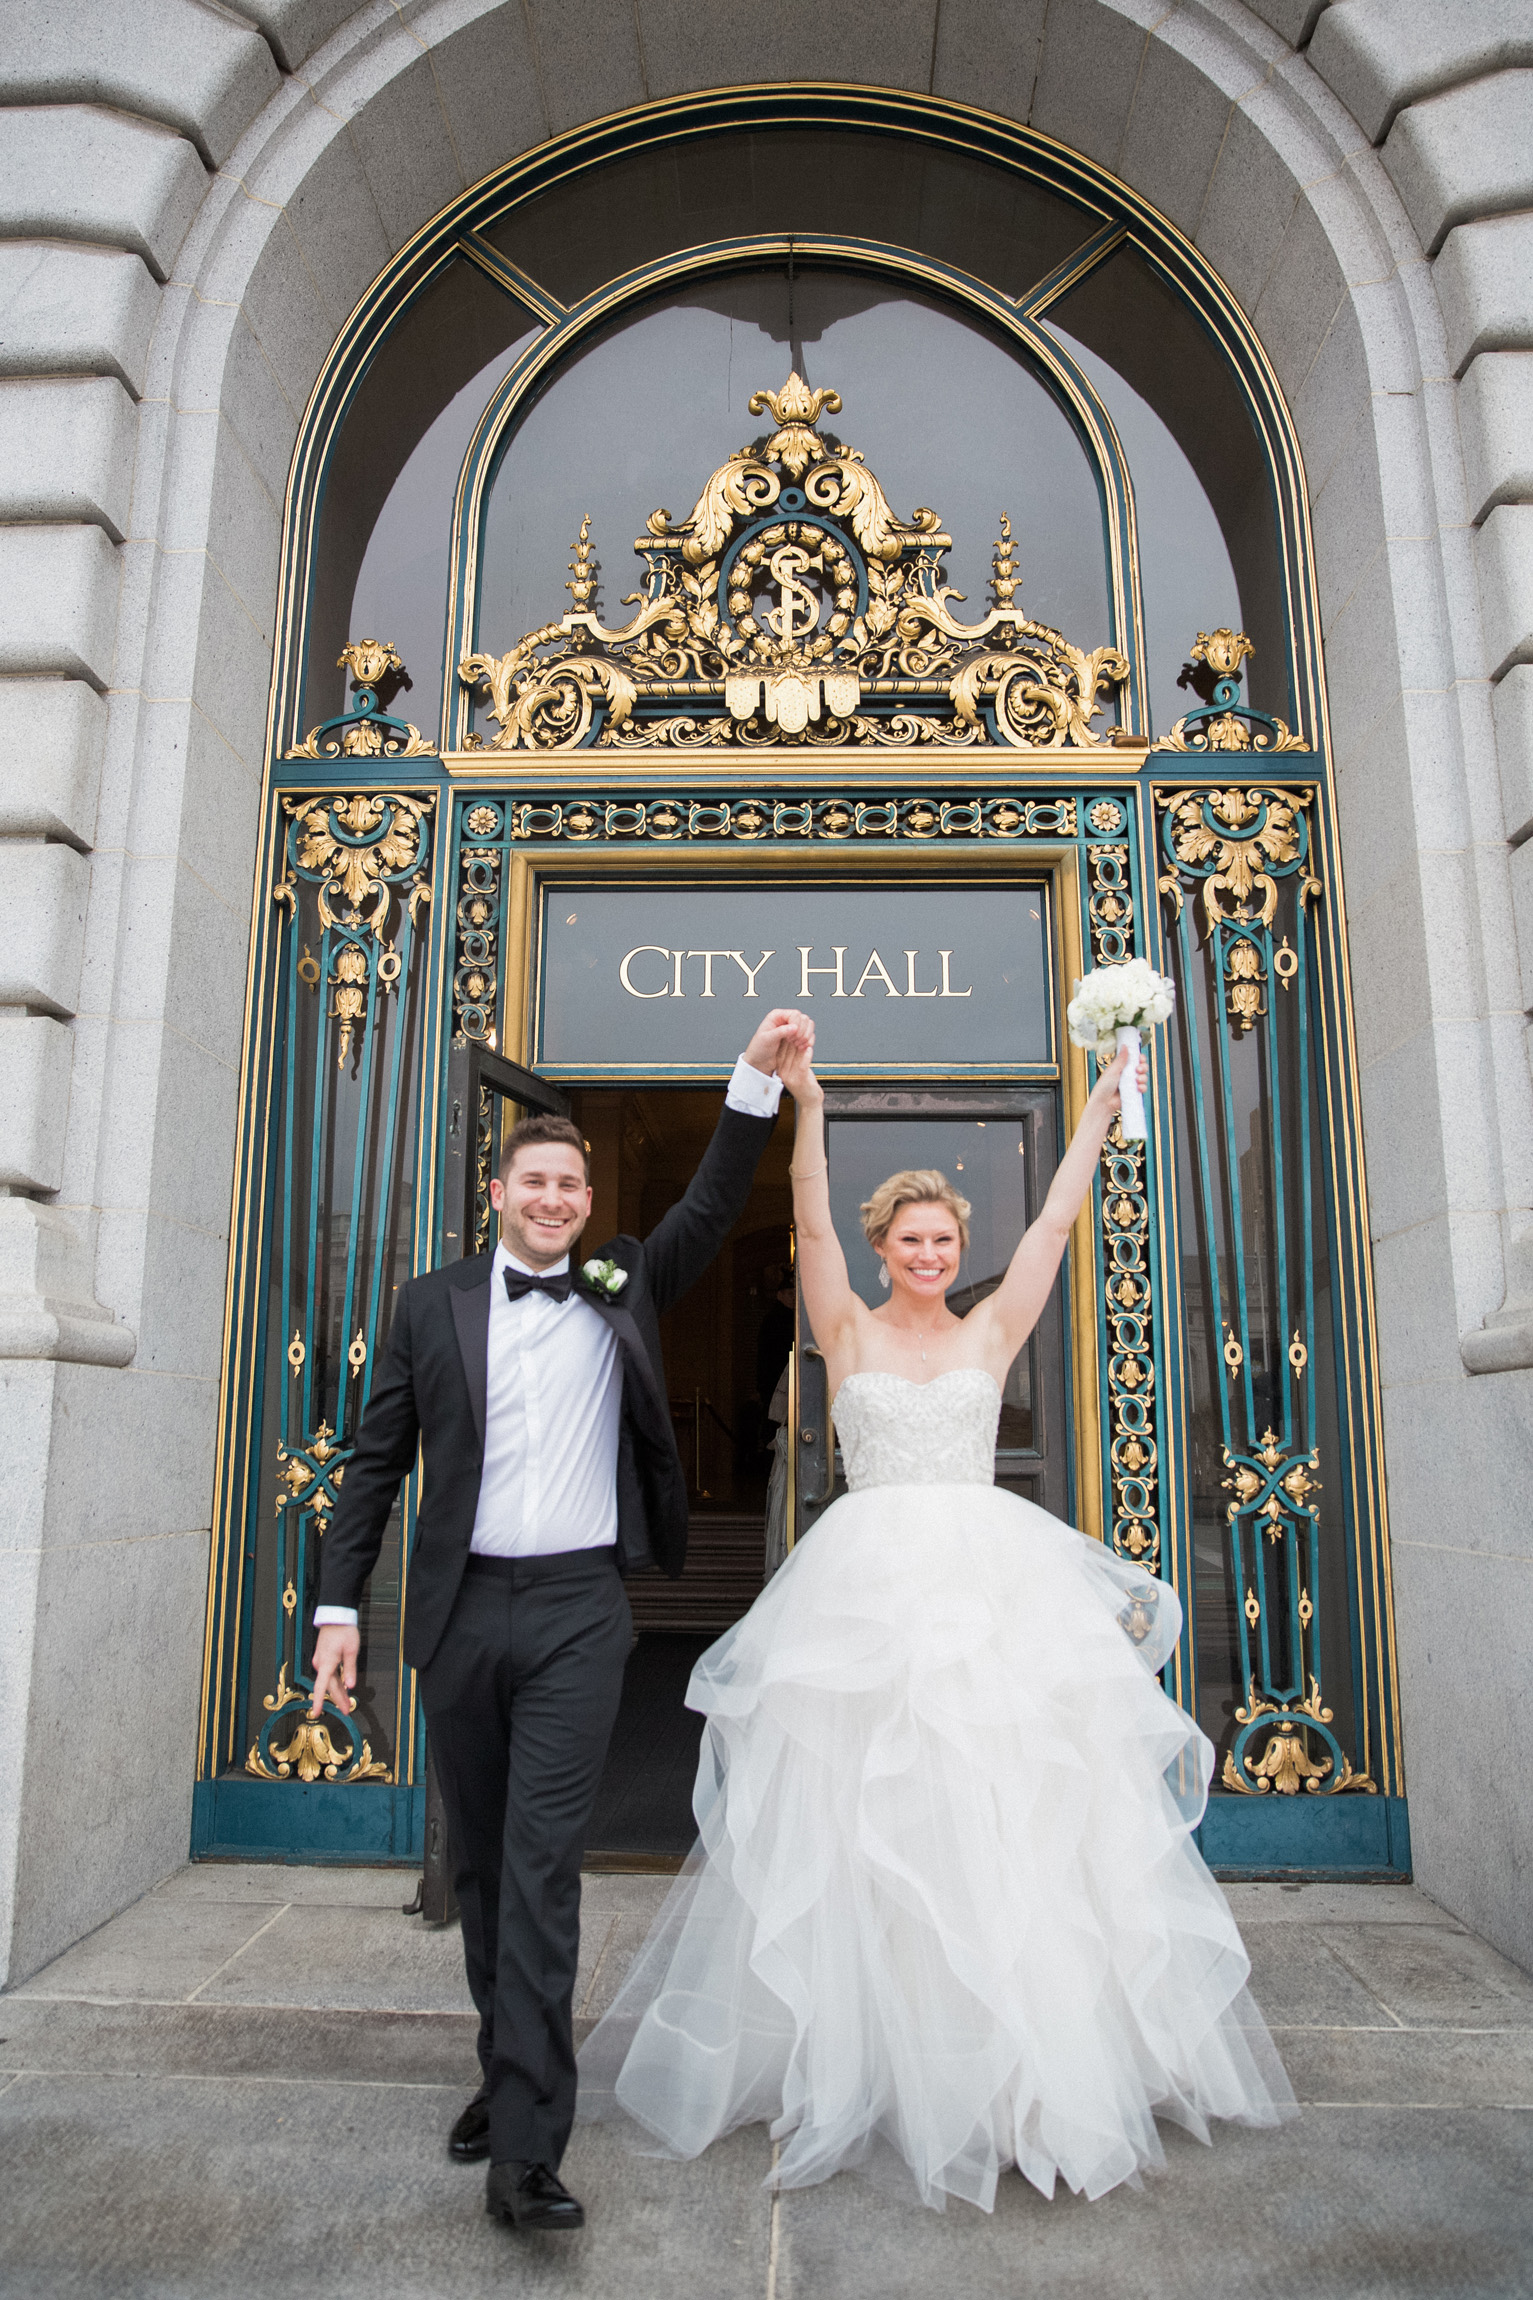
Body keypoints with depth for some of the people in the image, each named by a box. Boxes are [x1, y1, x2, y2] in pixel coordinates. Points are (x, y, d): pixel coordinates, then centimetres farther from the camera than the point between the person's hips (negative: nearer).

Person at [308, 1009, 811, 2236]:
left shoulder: (624, 1289, 7)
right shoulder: (433, 1304, 5)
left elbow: (715, 1206, 0)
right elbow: (377, 1462, 5)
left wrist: (759, 1077, -10)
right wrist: (339, 1603, 0)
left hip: (578, 1610, -2)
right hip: (461, 1608, 2)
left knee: (543, 1859, -6)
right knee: (479, 1858, 15)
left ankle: (527, 2144, 0)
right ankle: (508, 2069, 35)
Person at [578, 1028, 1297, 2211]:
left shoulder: (992, 1332, 11)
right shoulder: (849, 1330, 6)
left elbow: (1056, 1221, 7)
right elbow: (811, 1225, -7)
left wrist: (1099, 1110, 6)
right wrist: (806, 1106, -18)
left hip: (991, 1574, 2)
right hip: (869, 1580, -1)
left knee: (1010, 1800, 0)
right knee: (859, 1810, 0)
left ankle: (1024, 2056, 13)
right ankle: (859, 2044, 15)